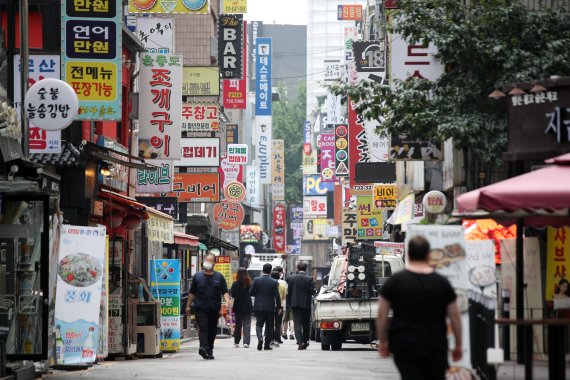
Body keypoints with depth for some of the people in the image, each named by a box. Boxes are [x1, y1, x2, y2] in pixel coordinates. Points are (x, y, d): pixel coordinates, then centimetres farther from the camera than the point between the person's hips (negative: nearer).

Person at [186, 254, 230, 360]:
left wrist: (227, 301, -14)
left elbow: (225, 291, 5)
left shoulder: (219, 277, 8)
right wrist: (188, 306, 10)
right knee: (203, 328, -17)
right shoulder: (198, 276, 8)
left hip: (214, 309, 2)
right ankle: (204, 348, -31)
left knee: (212, 330, 7)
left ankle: (209, 350, 17)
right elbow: (192, 292, 12)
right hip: (200, 308, -2)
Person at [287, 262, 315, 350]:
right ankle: (305, 341, 19)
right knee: (306, 324, 14)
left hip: (295, 303, 0)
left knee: (297, 324, -3)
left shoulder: (292, 278, 0)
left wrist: (289, 304, 9)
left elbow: (289, 292, 2)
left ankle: (300, 342, -16)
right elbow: (312, 292, -8)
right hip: (306, 304, 0)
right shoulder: (309, 279, -6)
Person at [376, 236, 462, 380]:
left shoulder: (394, 281, -3)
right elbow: (454, 316, 3)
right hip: (435, 346, 1)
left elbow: (381, 315, -2)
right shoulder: (442, 283, 0)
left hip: (403, 345, -1)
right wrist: (458, 345, 13)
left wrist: (383, 342, 10)